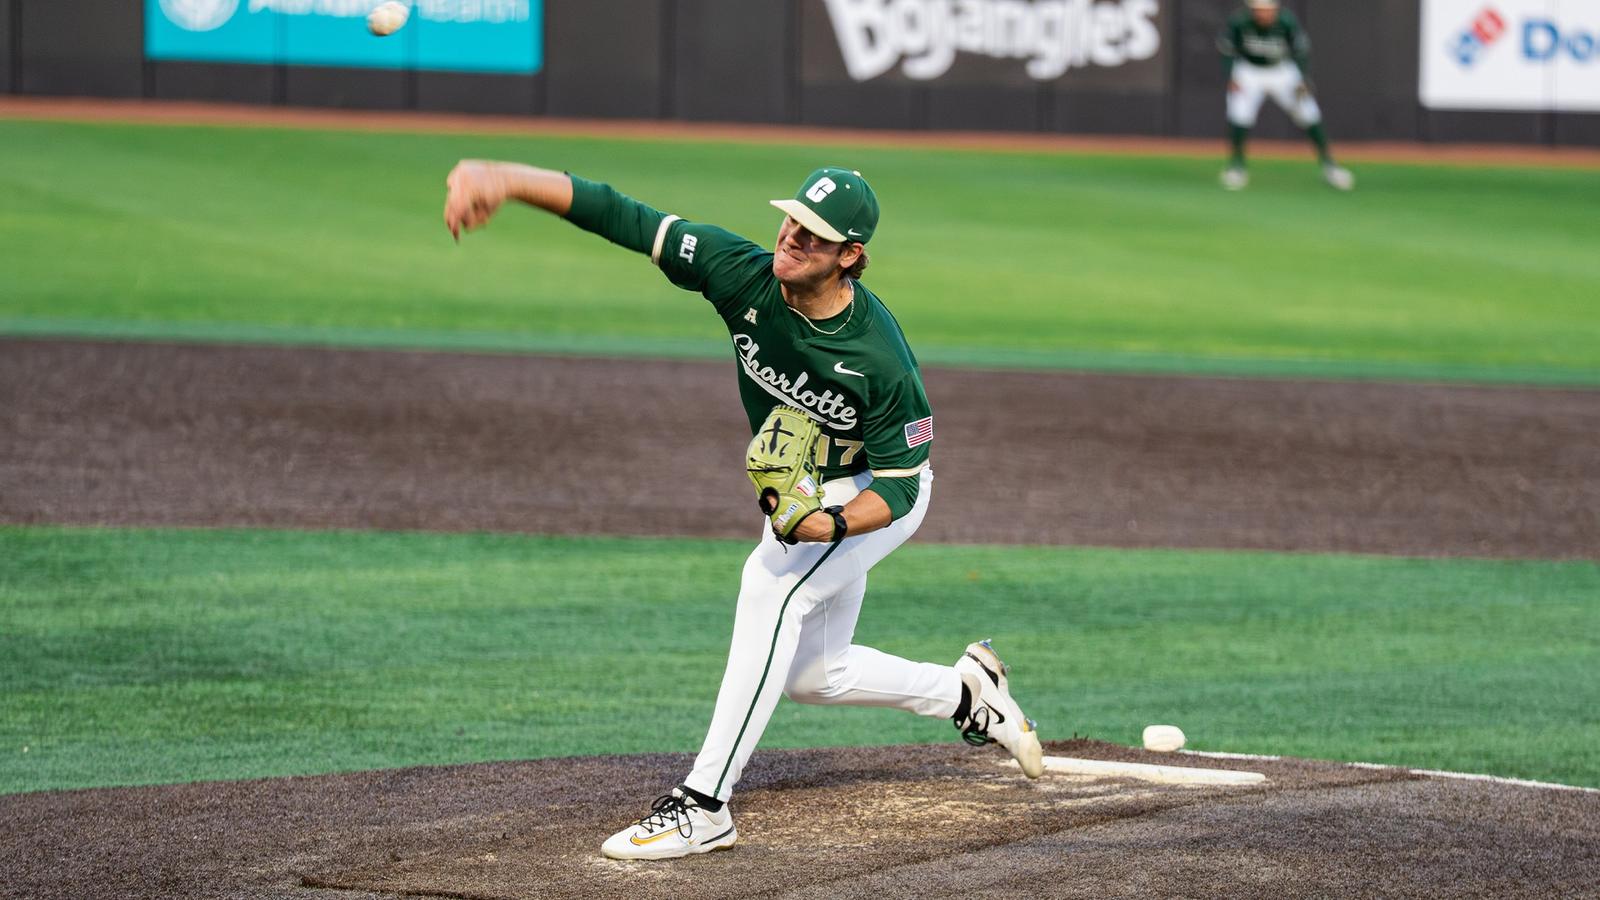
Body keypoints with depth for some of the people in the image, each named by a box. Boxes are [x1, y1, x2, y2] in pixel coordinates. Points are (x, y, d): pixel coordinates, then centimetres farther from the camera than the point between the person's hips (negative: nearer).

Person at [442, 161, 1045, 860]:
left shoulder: (880, 357, -35)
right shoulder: (745, 276, -26)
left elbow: (898, 485, -26)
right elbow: (617, 215, -33)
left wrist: (832, 525, -45)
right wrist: (503, 179, -45)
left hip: (876, 495, -7)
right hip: (800, 489, 7)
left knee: (771, 582, -30)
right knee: (811, 675, 14)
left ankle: (704, 806, -29)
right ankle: (965, 691, 39)